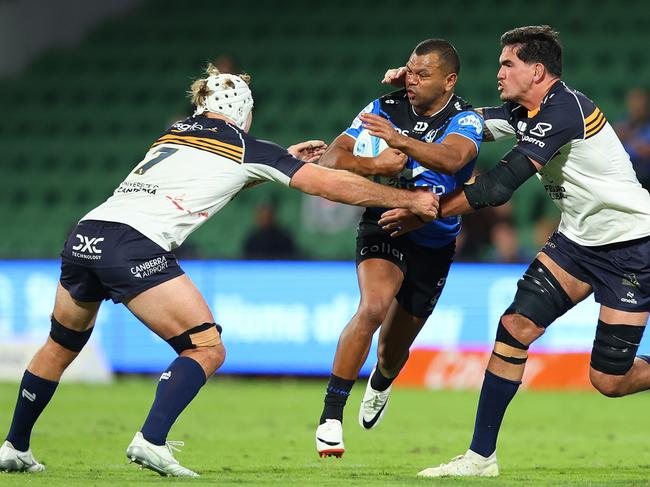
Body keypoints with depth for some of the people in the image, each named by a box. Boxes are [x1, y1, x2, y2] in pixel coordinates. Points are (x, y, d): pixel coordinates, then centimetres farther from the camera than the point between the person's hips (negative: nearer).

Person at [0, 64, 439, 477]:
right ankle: (151, 441, -15)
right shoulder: (246, 148, 8)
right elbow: (331, 184, 10)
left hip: (84, 237, 7)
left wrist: (282, 161, 45)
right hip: (136, 246, -7)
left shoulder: (174, 135, 26)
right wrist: (410, 200, 17)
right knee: (207, 350, 1)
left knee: (62, 346, 26)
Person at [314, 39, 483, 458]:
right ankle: (331, 415, -26)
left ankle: (380, 384, 53)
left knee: (394, 347, 13)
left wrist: (401, 141, -53)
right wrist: (369, 165, -34)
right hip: (385, 228, -1)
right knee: (374, 305, -30)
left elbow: (452, 159, -36)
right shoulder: (385, 109, -8)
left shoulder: (465, 120, -13)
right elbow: (333, 157, -12)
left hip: (435, 245, 1)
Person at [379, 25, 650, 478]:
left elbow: (499, 186, -29)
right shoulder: (525, 113, 3)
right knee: (516, 326, -7)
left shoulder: (562, 110, -25)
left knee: (609, 380, -8)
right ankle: (482, 456, -2)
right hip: (579, 238, 8)